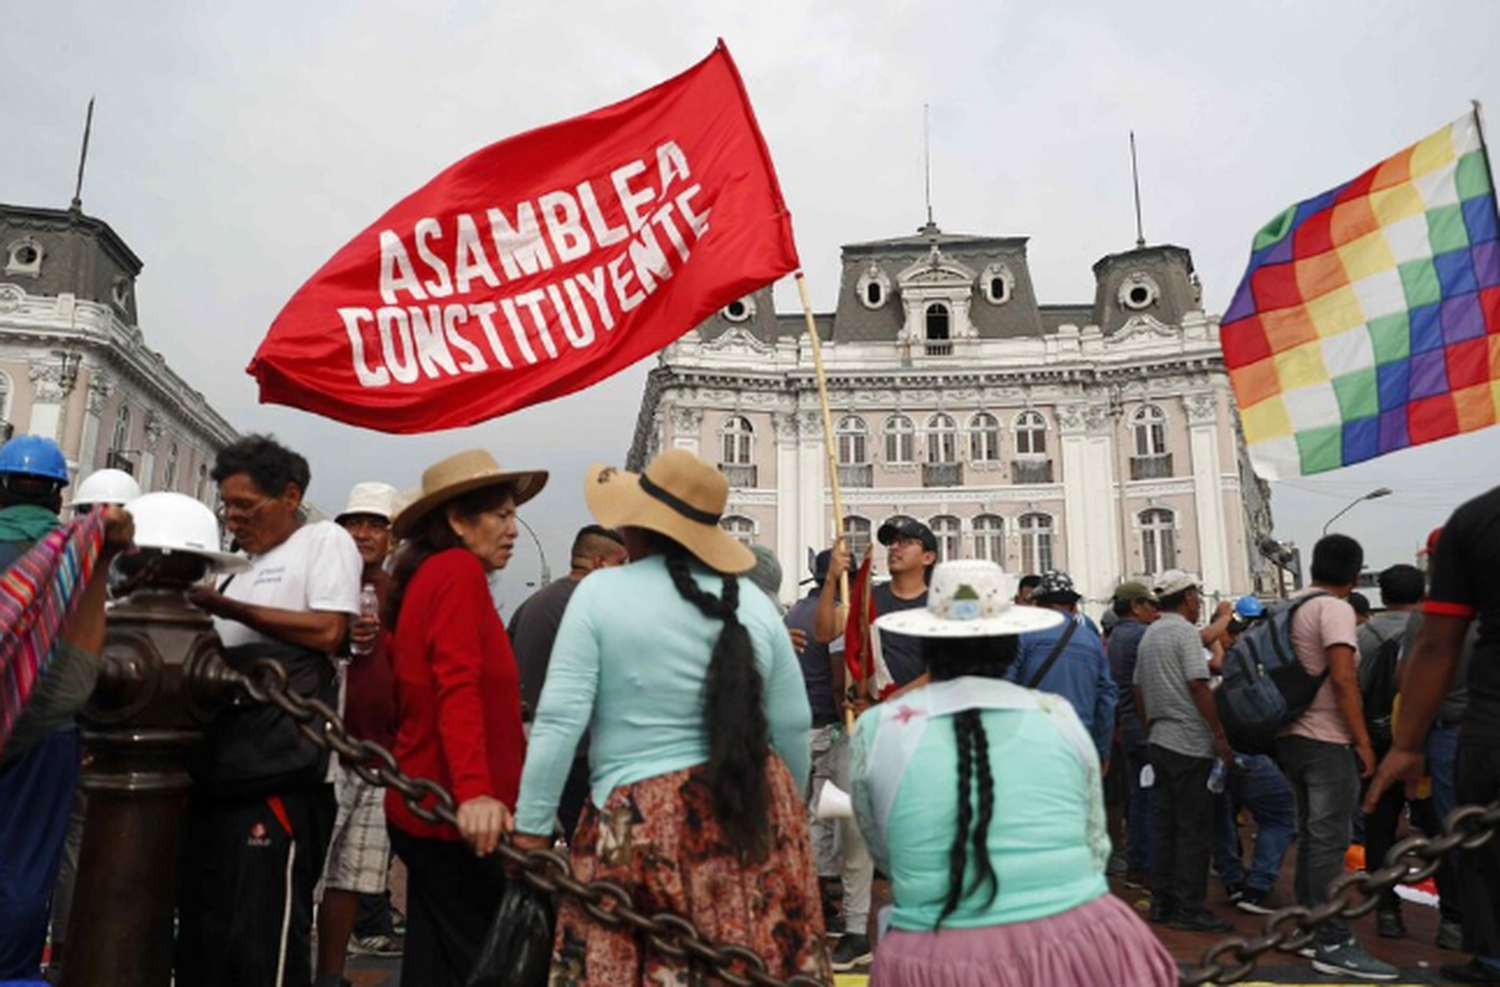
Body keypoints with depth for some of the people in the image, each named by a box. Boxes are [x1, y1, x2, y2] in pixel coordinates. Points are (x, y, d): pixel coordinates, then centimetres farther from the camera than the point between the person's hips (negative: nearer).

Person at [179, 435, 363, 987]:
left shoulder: (324, 540, 0)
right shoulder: (240, 568, 22)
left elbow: (328, 631, -13)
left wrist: (227, 607, -9)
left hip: (278, 774, -8)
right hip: (216, 771, 8)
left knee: (264, 934, -2)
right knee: (202, 930, 17)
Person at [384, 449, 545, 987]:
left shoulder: (427, 577, 15)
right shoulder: (459, 570, -12)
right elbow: (458, 686, -24)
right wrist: (474, 791, -32)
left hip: (426, 806, 10)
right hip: (456, 812, -10)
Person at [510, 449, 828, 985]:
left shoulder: (599, 592, -6)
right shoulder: (754, 602, 4)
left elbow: (560, 721, -9)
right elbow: (792, 726, 7)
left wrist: (530, 830, -1)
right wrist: (785, 811, 22)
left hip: (641, 823, -3)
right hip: (751, 812, 4)